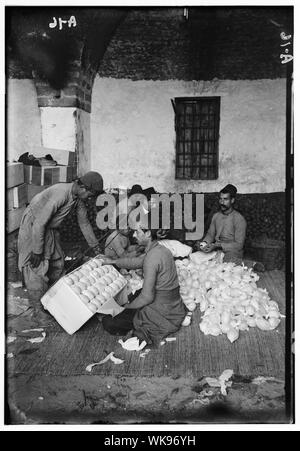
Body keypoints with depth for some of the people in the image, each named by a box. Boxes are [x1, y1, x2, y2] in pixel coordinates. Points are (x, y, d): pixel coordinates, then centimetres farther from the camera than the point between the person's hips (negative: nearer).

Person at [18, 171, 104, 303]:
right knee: (37, 265, -4)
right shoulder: (60, 194, -35)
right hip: (32, 227, -8)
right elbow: (39, 223, -32)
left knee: (57, 262, 11)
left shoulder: (78, 198, -7)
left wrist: (95, 246, 11)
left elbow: (84, 223, 6)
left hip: (50, 228, 8)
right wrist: (37, 251, -27)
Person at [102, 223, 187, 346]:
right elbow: (136, 262, 18)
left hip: (161, 312, -9)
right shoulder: (162, 249, 5)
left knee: (108, 322, -7)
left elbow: (147, 297, -25)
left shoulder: (152, 257, -25)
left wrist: (125, 307, -10)